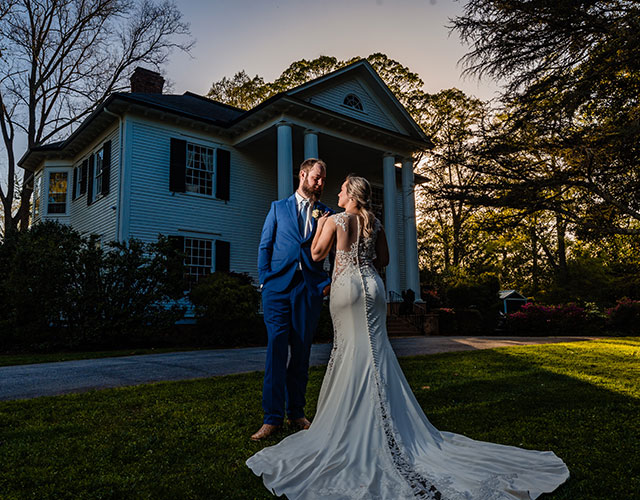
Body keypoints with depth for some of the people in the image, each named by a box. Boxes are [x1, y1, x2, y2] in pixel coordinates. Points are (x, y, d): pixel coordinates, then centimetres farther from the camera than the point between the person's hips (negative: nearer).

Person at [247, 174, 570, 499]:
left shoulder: (334, 220, -3)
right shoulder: (375, 223, 11)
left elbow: (317, 253, 3)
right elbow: (383, 259, 15)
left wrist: (320, 224, 16)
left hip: (346, 286, -4)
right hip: (372, 285, 4)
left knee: (352, 350, 0)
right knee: (375, 349, 7)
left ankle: (351, 420, 9)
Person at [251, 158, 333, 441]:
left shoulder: (326, 213, 14)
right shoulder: (278, 208, 13)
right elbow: (265, 246, 10)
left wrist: (327, 281, -4)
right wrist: (265, 280, -1)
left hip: (309, 289, 1)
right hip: (278, 286, -1)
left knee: (301, 352, 6)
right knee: (276, 350, -4)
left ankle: (296, 412, 19)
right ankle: (272, 417, 3)